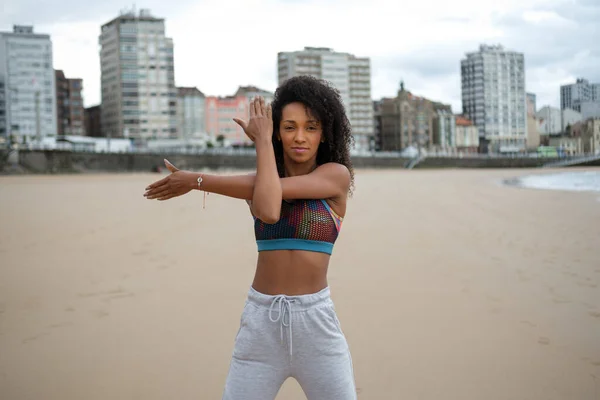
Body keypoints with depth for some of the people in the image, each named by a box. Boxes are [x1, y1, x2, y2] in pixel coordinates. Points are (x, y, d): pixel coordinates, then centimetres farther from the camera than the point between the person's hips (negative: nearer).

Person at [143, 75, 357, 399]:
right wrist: (263, 141, -14)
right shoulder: (260, 178, 5)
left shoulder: (337, 174, -3)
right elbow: (267, 211, -19)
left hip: (315, 321, -2)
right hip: (261, 321, 2)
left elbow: (276, 189, -18)